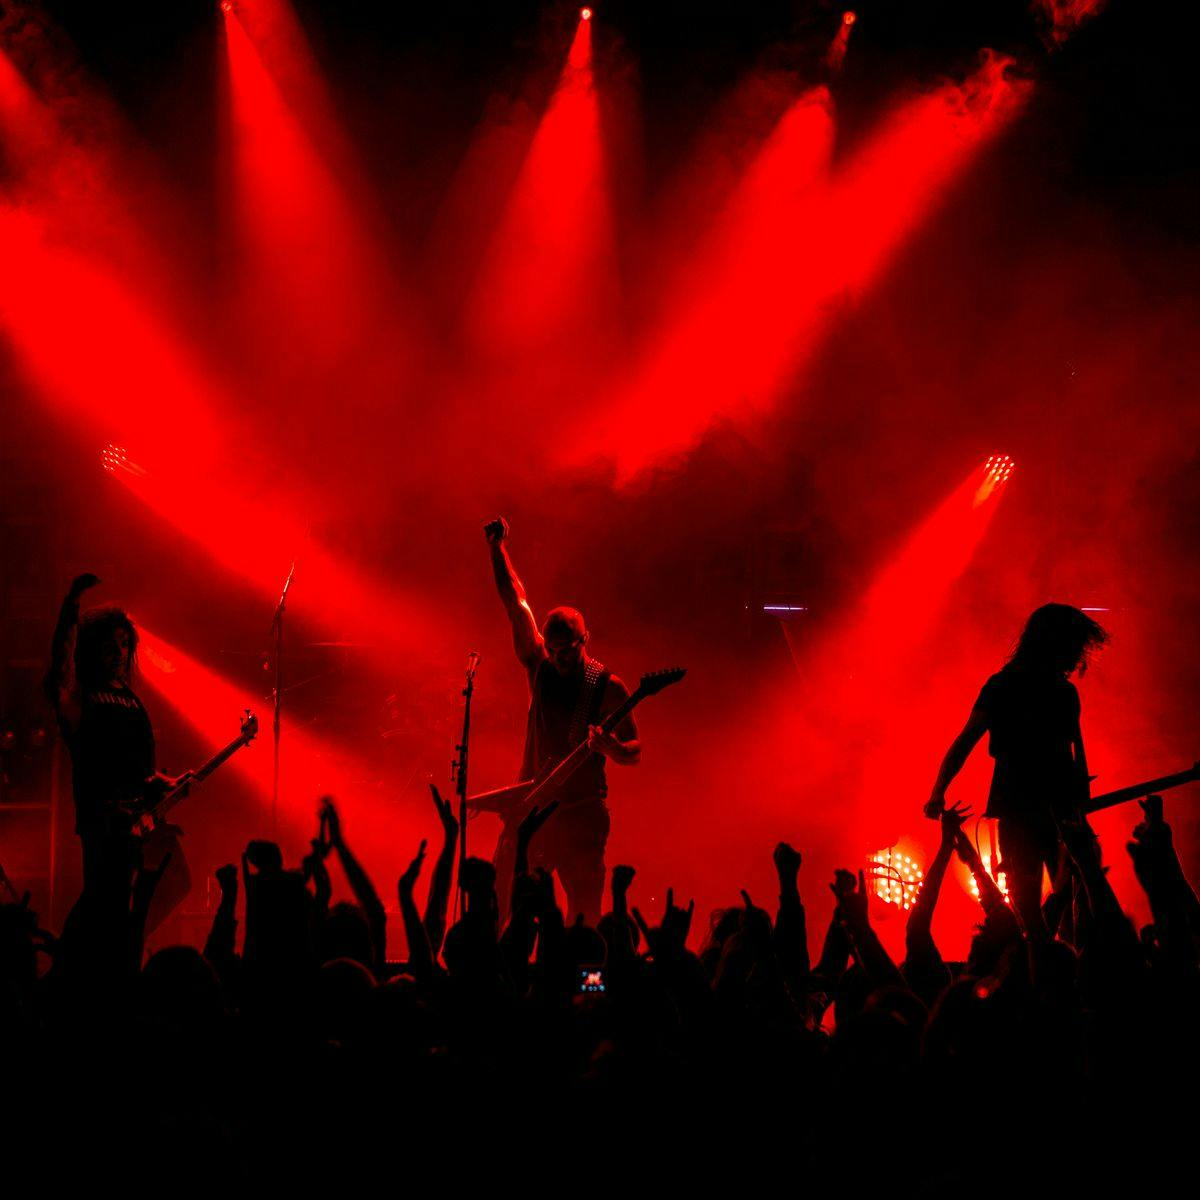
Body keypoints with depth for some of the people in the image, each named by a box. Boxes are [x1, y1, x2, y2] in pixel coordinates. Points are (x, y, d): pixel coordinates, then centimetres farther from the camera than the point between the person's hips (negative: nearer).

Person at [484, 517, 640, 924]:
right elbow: (516, 604, 4)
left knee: (584, 915, -5)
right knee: (503, 902, -1)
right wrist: (498, 549, 0)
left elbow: (632, 753, -1)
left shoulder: (607, 687, -3)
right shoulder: (541, 667, 7)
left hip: (581, 811, -3)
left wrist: (607, 743, -23)